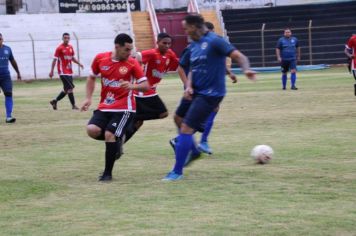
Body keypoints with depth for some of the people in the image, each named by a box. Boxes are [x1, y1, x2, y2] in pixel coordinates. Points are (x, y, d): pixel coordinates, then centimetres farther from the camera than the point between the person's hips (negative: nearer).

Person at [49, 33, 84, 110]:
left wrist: (79, 63, 5)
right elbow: (55, 60, -8)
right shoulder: (59, 48, -9)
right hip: (63, 72, -8)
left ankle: (55, 101, 26)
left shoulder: (70, 47, 11)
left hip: (69, 72, 8)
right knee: (70, 88, -11)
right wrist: (51, 71, -11)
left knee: (67, 89, 12)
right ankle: (73, 105, -5)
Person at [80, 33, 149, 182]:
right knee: (92, 130, -17)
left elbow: (146, 86, -10)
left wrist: (132, 86, -31)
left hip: (124, 108, -4)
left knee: (109, 135, -17)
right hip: (104, 107, 4)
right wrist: (88, 98, 4)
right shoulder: (100, 59, -1)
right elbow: (92, 77, 15)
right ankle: (117, 141, 14)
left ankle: (108, 173, -1)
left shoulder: (132, 64, -9)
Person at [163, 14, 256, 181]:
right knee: (179, 119, 22)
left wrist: (246, 69, -41)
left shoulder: (214, 41, -16)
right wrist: (189, 86, -2)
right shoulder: (193, 46, 9)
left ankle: (177, 172, -3)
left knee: (186, 128, -12)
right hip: (197, 91, 9)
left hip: (210, 94, -9)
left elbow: (239, 56, -20)